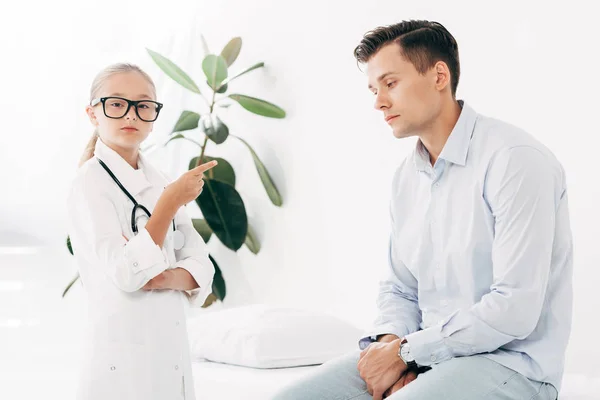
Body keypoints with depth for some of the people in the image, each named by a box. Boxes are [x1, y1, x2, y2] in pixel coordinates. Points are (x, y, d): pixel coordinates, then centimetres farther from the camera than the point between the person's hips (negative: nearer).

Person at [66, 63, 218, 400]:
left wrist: (172, 277, -13)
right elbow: (125, 275, -21)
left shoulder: (159, 183, 9)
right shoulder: (91, 183, -10)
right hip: (124, 352, -6)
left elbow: (202, 268, 7)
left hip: (172, 346, 6)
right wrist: (170, 203, -22)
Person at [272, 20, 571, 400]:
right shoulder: (408, 176, 11)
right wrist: (390, 340, -5)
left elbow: (514, 310, -20)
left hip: (509, 364, -7)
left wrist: (406, 351, -13)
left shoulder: (515, 160, -15)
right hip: (423, 355, 7)